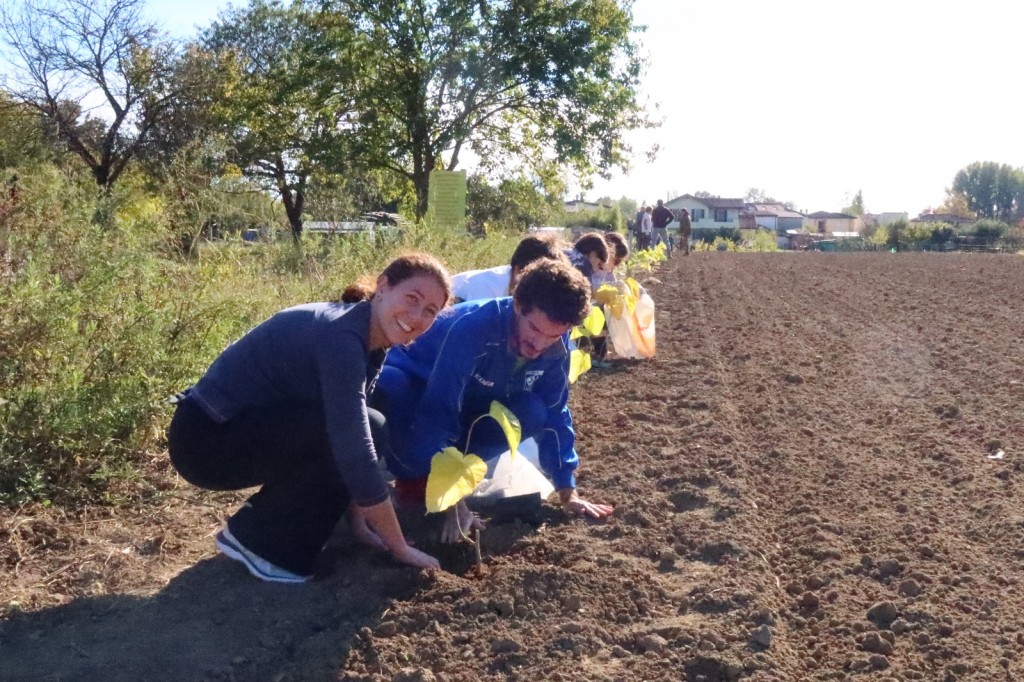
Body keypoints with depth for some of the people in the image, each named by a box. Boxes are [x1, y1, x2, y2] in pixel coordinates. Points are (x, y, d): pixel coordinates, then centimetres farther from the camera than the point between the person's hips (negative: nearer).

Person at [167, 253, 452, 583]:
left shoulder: (370, 343, 3)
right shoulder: (340, 337, -25)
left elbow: (354, 443, 10)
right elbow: (355, 453, -29)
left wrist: (361, 522, 7)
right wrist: (400, 549, -21)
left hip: (238, 426, 9)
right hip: (206, 440, -9)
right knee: (357, 436, -22)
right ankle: (256, 539, -5)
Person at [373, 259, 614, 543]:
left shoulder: (556, 348, -19)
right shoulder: (472, 327, -38)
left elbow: (554, 415, -6)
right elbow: (439, 414, -38)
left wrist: (568, 493, -7)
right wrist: (455, 505, -38)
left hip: (468, 400, 5)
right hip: (412, 380, -5)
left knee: (534, 414, -23)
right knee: (393, 392, -41)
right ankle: (415, 473, -11)